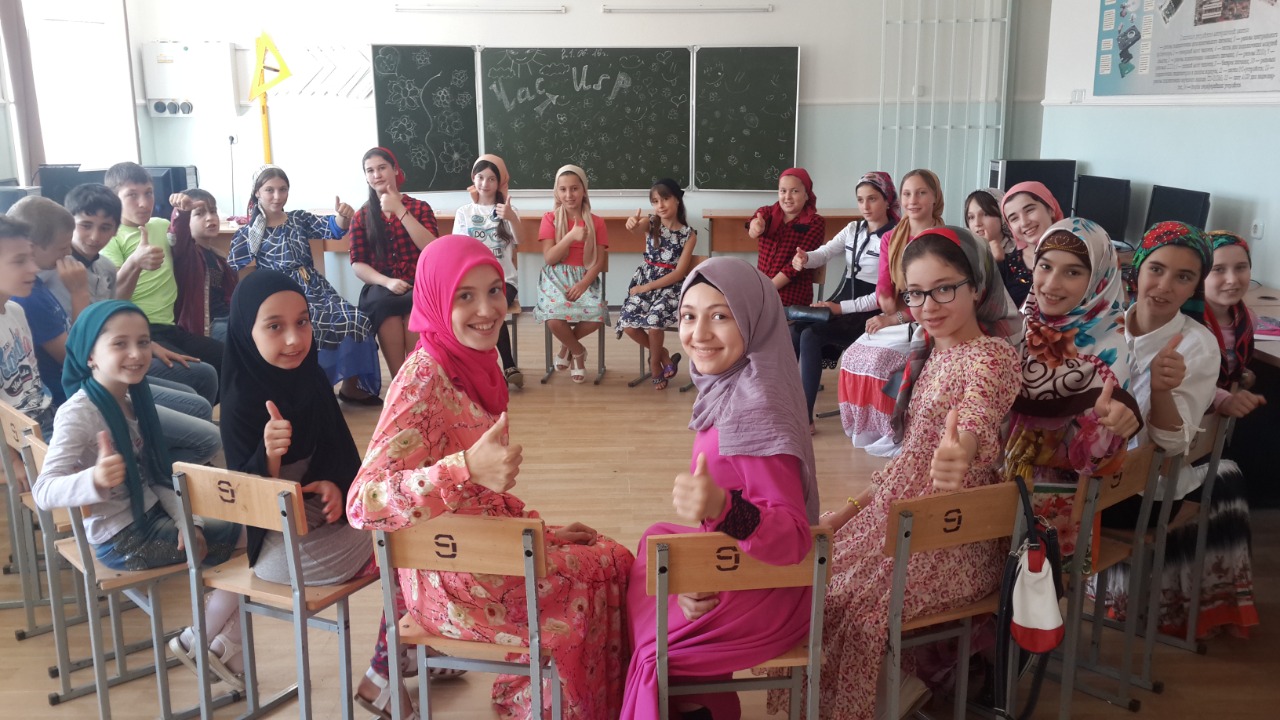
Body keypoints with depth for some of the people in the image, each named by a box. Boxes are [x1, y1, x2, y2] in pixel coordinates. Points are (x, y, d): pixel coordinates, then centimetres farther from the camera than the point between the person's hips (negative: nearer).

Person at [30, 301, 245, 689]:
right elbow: (44, 491, -28)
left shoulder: (134, 399, 3)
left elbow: (158, 476, 7)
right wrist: (95, 479, -47)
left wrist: (189, 520, -6)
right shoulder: (77, 413, -21)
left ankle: (225, 646, 17)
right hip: (121, 539, -8)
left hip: (152, 517, 8)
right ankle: (196, 642, 10)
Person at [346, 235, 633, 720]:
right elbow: (363, 504, -32)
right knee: (610, 569, -1)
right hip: (453, 582, -8)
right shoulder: (423, 379, -23)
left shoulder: (474, 365, 2)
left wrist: (544, 530, 5)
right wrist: (467, 467, -44)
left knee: (612, 558, 12)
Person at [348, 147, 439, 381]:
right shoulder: (362, 217, 14)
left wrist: (400, 211, -9)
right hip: (380, 287, 1)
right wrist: (387, 282, -14)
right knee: (384, 303, -33)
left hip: (418, 285, -1)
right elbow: (357, 264, 5)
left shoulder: (419, 207, 12)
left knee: (415, 304, -34)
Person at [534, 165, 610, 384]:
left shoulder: (596, 222, 5)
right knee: (554, 318, -31)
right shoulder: (550, 219, 2)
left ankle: (566, 346, 4)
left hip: (585, 278, 1)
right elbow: (549, 258, -7)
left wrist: (583, 284, -16)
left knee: (597, 316, -29)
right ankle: (577, 352, 3)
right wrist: (571, 237, -21)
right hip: (556, 278, -1)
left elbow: (600, 261, 1)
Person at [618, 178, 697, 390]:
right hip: (645, 279, 3)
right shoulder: (650, 223, -1)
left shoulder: (689, 234, -5)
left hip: (671, 285, -2)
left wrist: (647, 287, -14)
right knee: (628, 325, -18)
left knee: (654, 319, -29)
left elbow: (679, 272, -9)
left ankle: (655, 362, 0)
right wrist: (632, 224, -53)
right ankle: (663, 355, 7)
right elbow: (636, 228, -27)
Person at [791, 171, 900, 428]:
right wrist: (805, 258, -23)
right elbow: (824, 253, 2)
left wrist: (842, 308, -19)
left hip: (868, 315, -6)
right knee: (793, 332, -20)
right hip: (841, 305, 6)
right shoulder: (853, 229, 13)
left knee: (810, 336, -27)